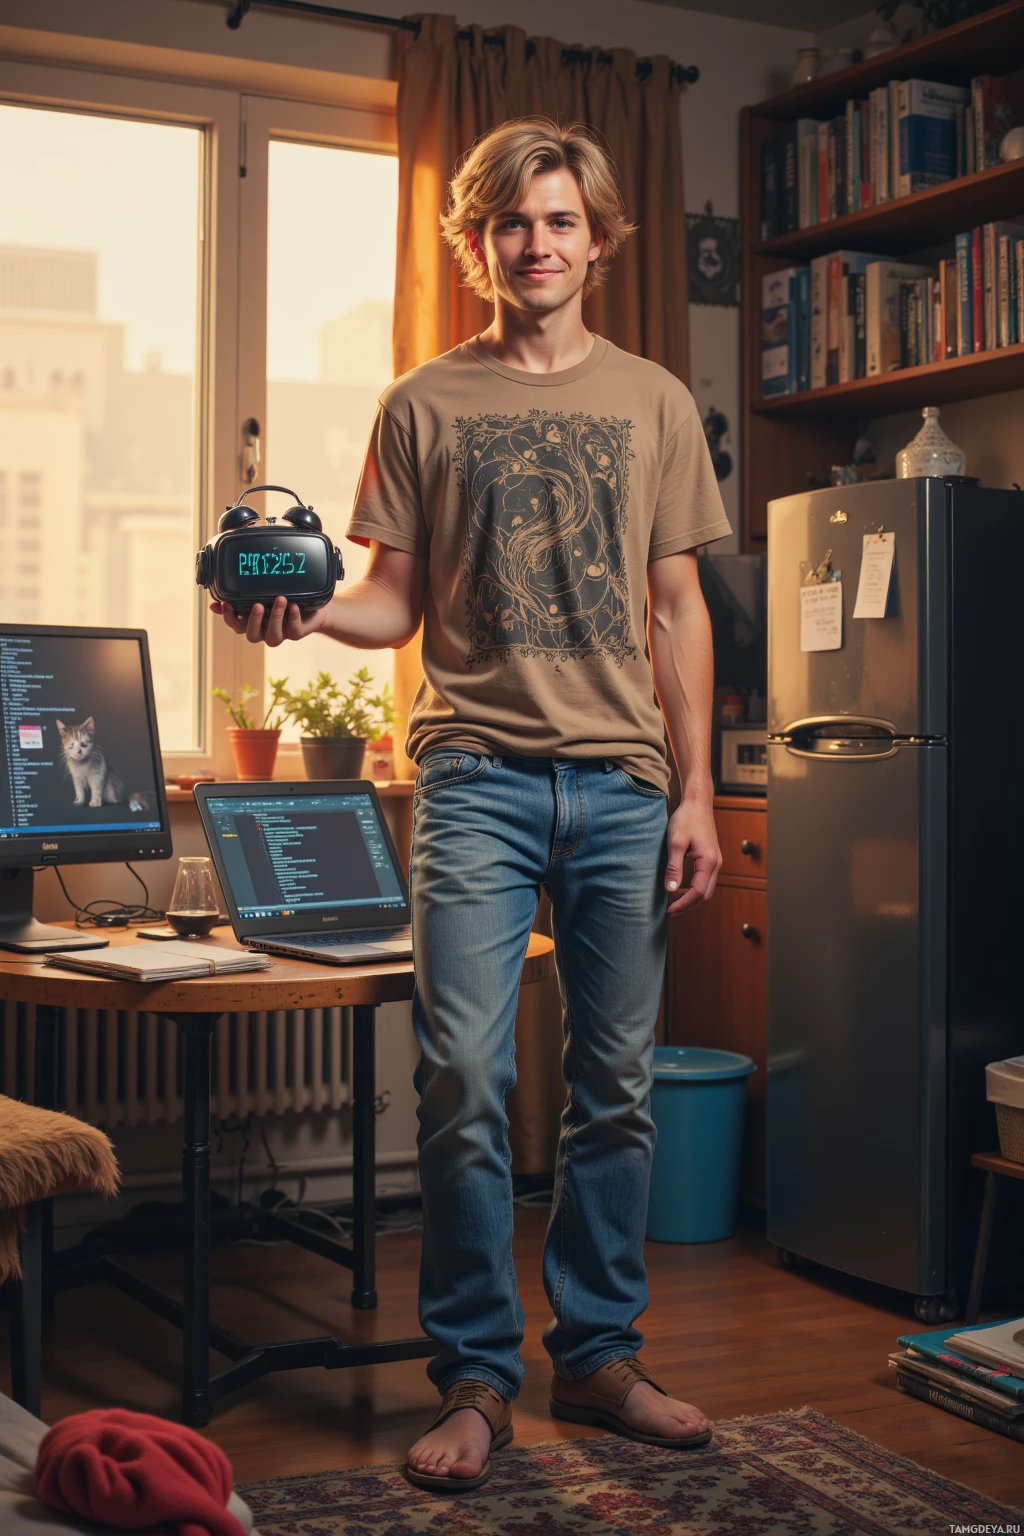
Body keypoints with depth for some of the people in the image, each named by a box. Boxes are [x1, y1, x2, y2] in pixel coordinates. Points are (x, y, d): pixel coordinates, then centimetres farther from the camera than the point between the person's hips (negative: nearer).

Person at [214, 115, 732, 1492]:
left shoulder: (654, 404, 13)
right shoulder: (425, 406, 9)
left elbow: (678, 612, 11)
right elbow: (394, 607, 7)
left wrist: (696, 791, 4)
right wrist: (303, 611, -15)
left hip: (622, 779, 2)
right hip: (478, 772, -2)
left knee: (616, 1088, 6)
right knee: (465, 1080, -7)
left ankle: (599, 1355, 20)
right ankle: (476, 1379, 6)